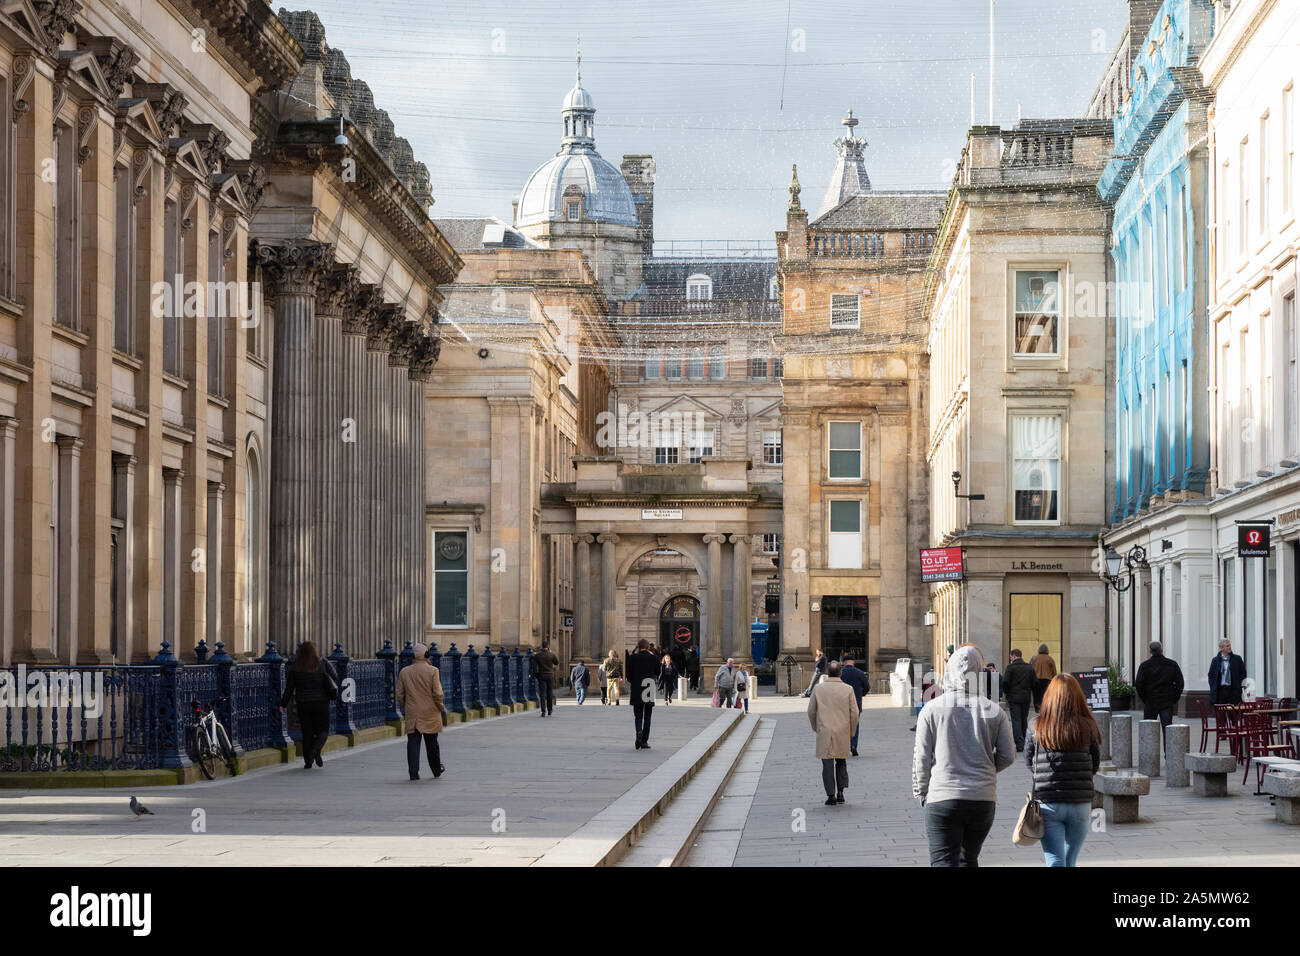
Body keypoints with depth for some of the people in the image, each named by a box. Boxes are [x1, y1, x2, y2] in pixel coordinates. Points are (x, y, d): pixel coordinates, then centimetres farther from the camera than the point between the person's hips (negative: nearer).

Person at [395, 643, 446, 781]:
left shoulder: (404, 672, 1)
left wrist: (403, 708, 17)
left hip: (412, 714, 2)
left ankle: (413, 772, -7)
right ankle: (437, 770, 24)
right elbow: (438, 693, -13)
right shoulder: (433, 671, -9)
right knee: (432, 743, 11)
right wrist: (440, 707, 2)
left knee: (413, 743, 1)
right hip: (430, 713, -2)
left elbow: (400, 694, 4)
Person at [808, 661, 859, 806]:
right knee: (841, 763, 16)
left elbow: (811, 711, 4)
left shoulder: (818, 689, -2)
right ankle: (840, 792, 11)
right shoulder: (848, 689, -3)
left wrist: (816, 728, 18)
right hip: (843, 733, 1)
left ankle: (831, 795, -4)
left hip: (824, 733, -1)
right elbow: (854, 713, -3)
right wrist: (852, 732, 10)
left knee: (827, 764, 1)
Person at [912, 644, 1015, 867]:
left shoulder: (932, 709, -5)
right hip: (983, 799, 3)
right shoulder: (994, 711, 1)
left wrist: (921, 792, 12)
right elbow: (1008, 756, 3)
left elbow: (921, 757, -2)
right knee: (969, 858, 19)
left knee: (943, 860, -5)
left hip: (942, 799, -3)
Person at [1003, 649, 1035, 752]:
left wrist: (1007, 693, 4)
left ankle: (1019, 744, -14)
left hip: (1014, 698, -5)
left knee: (1016, 720, -5)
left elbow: (1005, 682, -12)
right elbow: (1035, 683, 7)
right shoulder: (1029, 668, 7)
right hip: (1026, 698, 5)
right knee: (1024, 720, 15)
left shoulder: (1010, 667, -8)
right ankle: (1024, 743, 23)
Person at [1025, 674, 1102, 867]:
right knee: (1070, 861, 15)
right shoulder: (1087, 727, -5)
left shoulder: (1038, 727, -6)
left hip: (1048, 803, -1)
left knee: (1055, 861, -1)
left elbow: (1029, 763, 4)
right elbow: (1095, 765, 4)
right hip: (1080, 804, 1)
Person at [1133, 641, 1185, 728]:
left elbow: (1138, 685, -7)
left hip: (1150, 702, -1)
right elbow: (1180, 684, 1)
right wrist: (1175, 700, 9)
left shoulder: (1145, 665, -4)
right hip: (1167, 703, 1)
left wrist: (1144, 700, 4)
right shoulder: (1173, 665, 0)